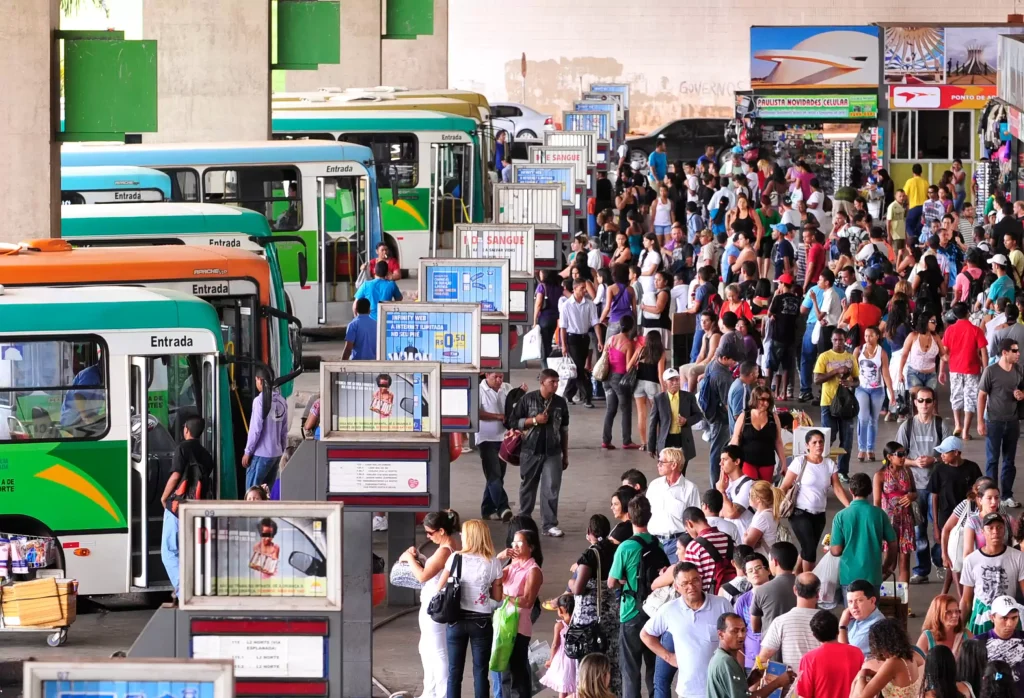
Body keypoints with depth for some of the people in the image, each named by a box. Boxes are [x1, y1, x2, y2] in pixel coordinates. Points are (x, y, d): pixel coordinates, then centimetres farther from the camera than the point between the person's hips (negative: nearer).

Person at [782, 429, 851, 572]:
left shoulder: (830, 464, 4)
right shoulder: (800, 462, -8)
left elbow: (838, 488, -2)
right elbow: (785, 487, -8)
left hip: (819, 514, 5)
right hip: (801, 513, -5)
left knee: (807, 549, 11)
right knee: (810, 548, -13)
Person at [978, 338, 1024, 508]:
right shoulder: (991, 371, -13)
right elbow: (982, 396, -8)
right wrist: (980, 421, -10)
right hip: (994, 422, -5)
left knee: (1009, 461, 11)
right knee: (992, 460, 5)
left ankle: (1007, 495, 20)